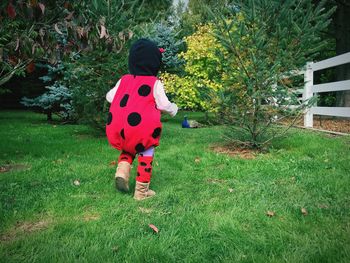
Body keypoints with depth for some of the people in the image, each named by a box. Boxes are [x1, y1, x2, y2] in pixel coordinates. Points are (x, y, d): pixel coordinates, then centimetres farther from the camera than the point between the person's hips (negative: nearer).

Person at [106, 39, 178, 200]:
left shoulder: (124, 80, 8)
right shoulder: (154, 83, -4)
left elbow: (110, 97, 16)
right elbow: (164, 105, -4)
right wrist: (173, 109, 18)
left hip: (120, 130, 5)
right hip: (142, 130, -4)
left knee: (129, 149, 30)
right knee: (146, 156, 13)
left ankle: (122, 171, 5)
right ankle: (141, 191, 16)